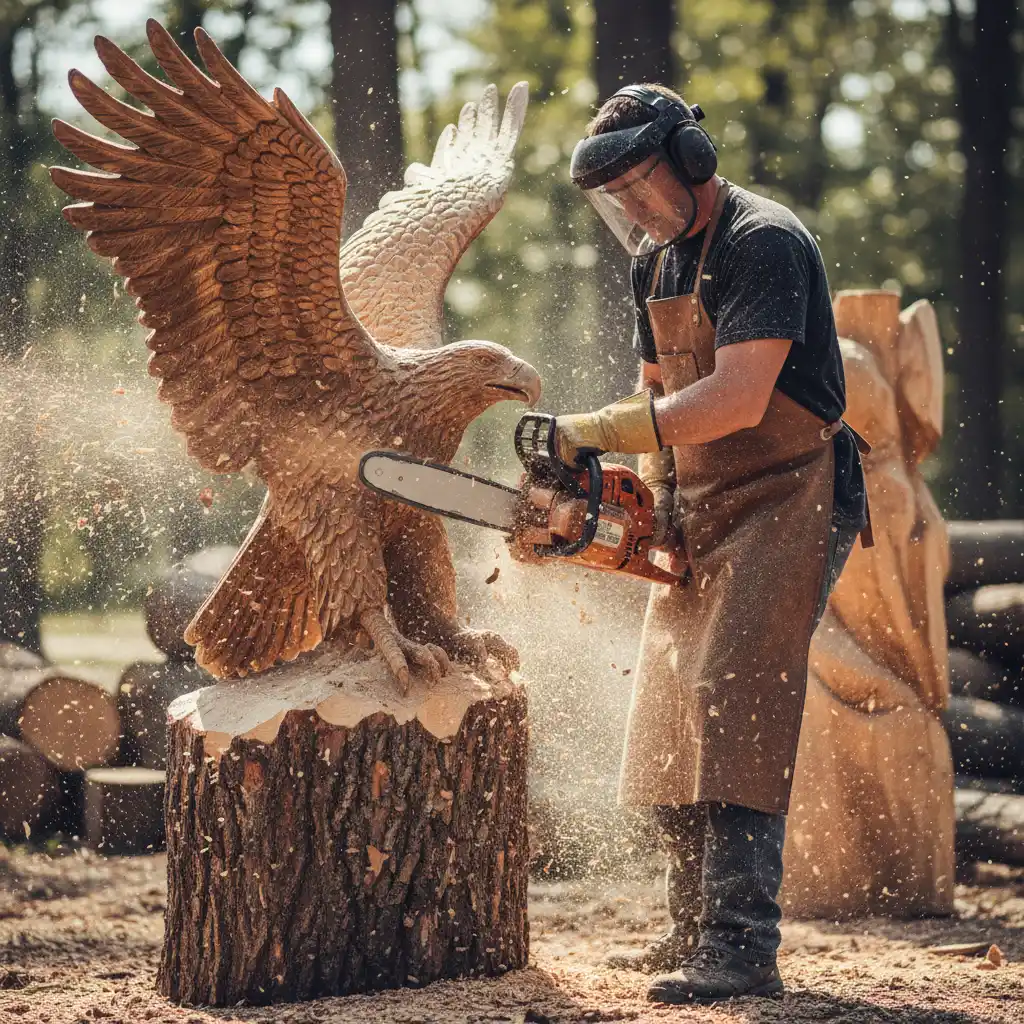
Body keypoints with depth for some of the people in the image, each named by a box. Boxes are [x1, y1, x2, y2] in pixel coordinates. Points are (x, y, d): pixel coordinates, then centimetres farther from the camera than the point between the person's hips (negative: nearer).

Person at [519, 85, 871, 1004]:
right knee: (670, 719, 9)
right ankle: (695, 930, 18)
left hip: (787, 503, -9)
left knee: (734, 701, -19)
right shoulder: (657, 260, 11)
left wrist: (595, 433, -28)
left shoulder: (764, 243, -18)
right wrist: (656, 500, 2)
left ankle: (742, 947, -21)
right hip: (698, 514, 9)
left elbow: (737, 399, -27)